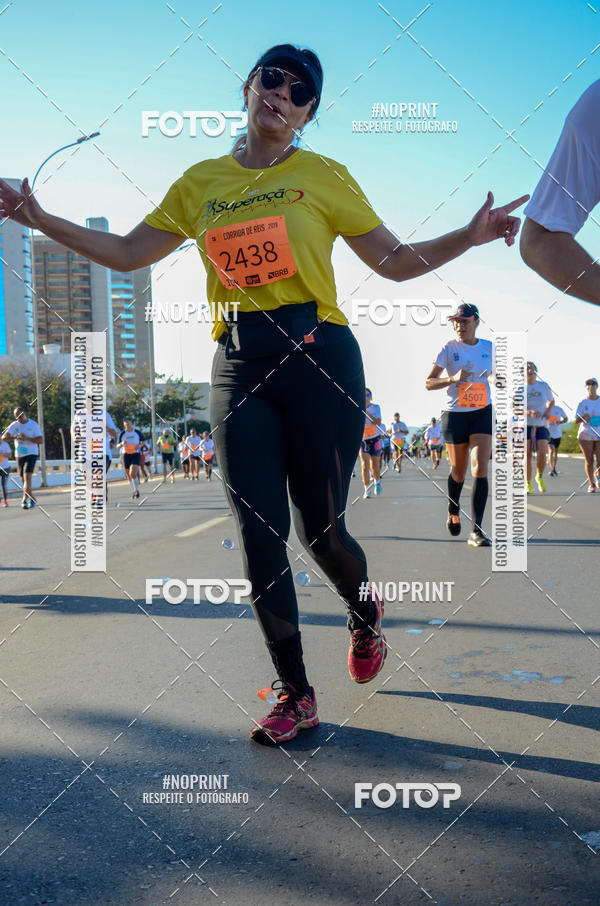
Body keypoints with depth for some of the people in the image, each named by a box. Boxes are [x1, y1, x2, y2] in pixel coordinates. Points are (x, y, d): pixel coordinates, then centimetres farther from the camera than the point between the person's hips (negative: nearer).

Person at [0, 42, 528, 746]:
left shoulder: (323, 176, 6)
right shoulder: (200, 182, 13)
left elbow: (395, 261, 8)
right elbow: (126, 254, 17)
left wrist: (470, 235, -6)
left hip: (319, 357, -2)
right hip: (238, 366, 3)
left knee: (320, 530, 2)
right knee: (259, 534, -2)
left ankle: (365, 614, 38)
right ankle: (294, 694, 13)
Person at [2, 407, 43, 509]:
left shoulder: (33, 425, -4)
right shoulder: (14, 425, 3)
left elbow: (41, 440, -8)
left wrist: (27, 438, -20)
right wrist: (15, 436, -28)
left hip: (31, 454, -4)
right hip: (19, 455, 4)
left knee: (27, 476, -20)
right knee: (23, 479, 9)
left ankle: (25, 500, -24)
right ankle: (32, 498, 25)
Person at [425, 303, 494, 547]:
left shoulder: (488, 347, 5)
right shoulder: (449, 348, -3)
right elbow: (429, 382, -5)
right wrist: (453, 379, -20)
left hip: (483, 412, 1)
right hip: (455, 414, -1)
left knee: (480, 468, -14)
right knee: (458, 470, 9)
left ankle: (476, 531, -15)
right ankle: (453, 511, 40)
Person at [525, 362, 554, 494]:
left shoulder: (544, 386, 5)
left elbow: (551, 401, 20)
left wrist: (548, 411, -2)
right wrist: (529, 412, -19)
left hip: (541, 425, 1)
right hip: (525, 425, -1)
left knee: (542, 454, -14)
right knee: (527, 456, -6)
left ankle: (540, 477, 13)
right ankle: (528, 483, 9)